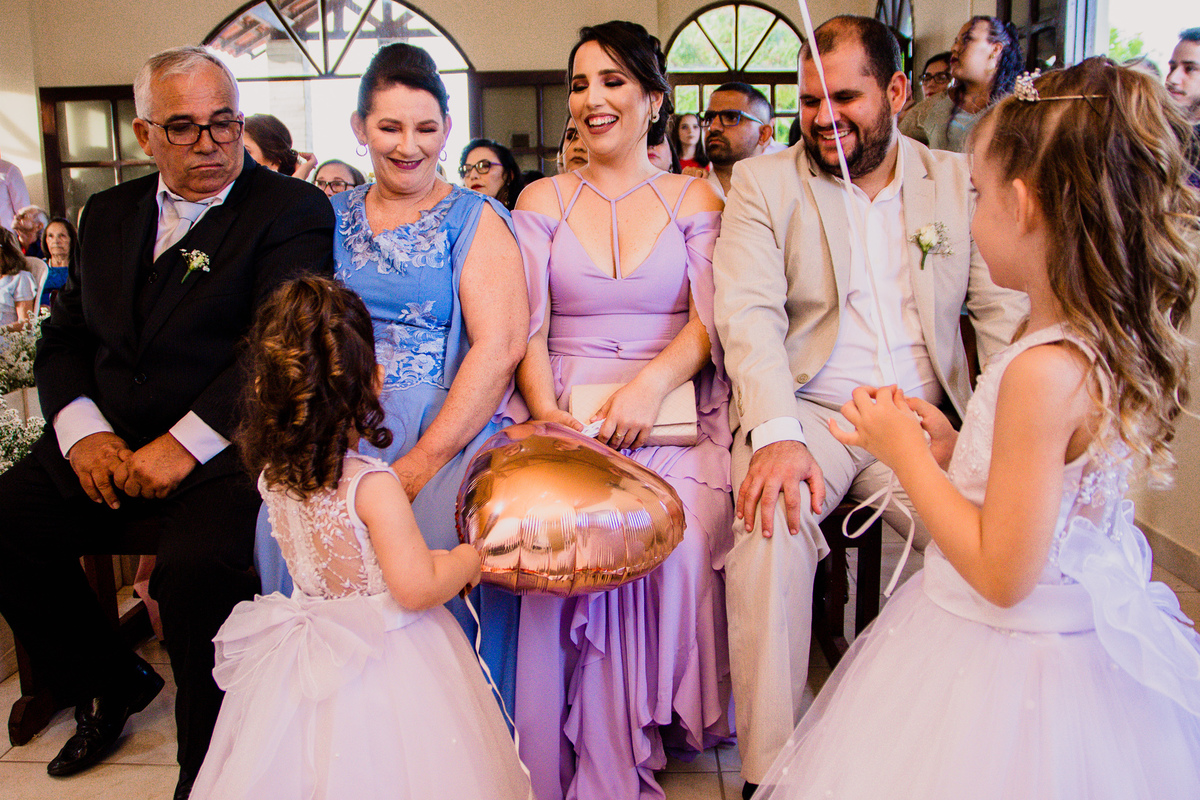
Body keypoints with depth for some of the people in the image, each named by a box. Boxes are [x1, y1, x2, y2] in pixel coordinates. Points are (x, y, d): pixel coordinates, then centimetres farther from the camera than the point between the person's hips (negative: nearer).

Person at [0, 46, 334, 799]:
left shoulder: (294, 211, -4)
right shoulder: (109, 213, 17)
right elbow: (66, 336, 15)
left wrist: (184, 446, -21)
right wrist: (83, 431, -4)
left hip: (224, 458, -7)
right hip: (108, 451, 7)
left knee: (198, 569, -31)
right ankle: (113, 681, 21)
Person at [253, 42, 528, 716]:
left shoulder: (476, 220, 4)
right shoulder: (332, 217, 16)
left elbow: (499, 347, -9)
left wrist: (420, 463, -18)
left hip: (446, 427, -3)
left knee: (438, 526, -30)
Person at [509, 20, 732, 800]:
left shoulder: (695, 199, 11)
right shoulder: (543, 201, 14)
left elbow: (710, 320, 0)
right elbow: (527, 327, 4)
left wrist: (650, 386, -19)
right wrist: (549, 415, -14)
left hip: (671, 415, 0)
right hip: (566, 413, 1)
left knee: (680, 540, -28)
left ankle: (663, 721, -1)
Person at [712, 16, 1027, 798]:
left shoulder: (959, 182, 12)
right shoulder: (762, 183, 6)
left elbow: (1005, 310, 7)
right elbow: (750, 313, -8)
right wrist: (776, 434, -24)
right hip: (807, 413, -2)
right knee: (772, 528, -30)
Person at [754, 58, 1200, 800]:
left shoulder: (1046, 370, -30)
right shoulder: (1115, 342, -2)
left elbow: (1003, 575, -25)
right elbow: (1049, 498, 7)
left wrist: (906, 452, -18)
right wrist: (952, 449, 3)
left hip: (1010, 650, -8)